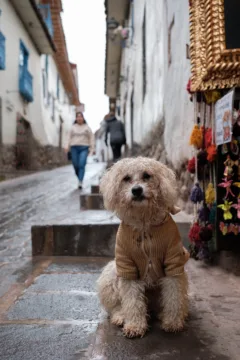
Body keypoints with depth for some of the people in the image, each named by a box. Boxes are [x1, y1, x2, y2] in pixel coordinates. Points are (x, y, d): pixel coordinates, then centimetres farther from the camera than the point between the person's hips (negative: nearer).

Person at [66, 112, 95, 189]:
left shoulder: (87, 127, 8)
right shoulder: (73, 127, 13)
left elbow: (91, 138, 7)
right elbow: (70, 138, 14)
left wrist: (92, 148, 0)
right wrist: (68, 147, 4)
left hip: (84, 148, -2)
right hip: (74, 148, 2)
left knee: (82, 165, -15)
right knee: (76, 165, 2)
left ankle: (80, 182, -16)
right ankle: (80, 178, 26)